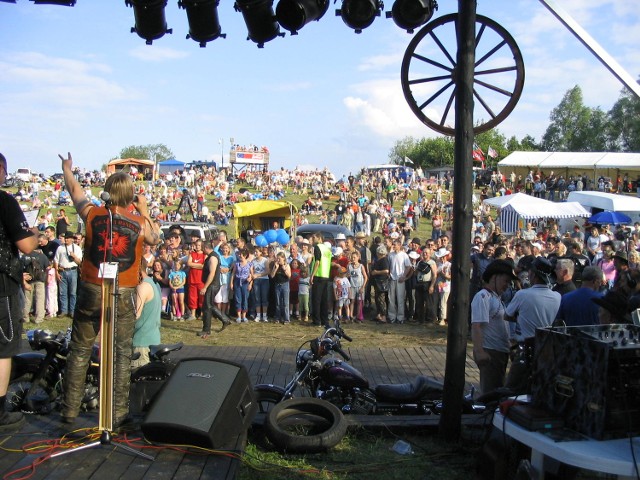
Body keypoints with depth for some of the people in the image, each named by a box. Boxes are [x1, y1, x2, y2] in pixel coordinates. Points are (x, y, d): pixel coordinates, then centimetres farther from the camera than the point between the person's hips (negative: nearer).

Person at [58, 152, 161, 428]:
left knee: (79, 351, 13)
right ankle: (118, 413, 12)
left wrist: (67, 169, 35)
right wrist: (144, 212, 20)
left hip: (91, 291, 1)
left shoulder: (92, 215, -5)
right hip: (124, 296, -1)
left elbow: (75, 191, 16)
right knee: (122, 354, 8)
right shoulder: (140, 224, -7)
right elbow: (155, 238, 15)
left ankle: (70, 411, 19)